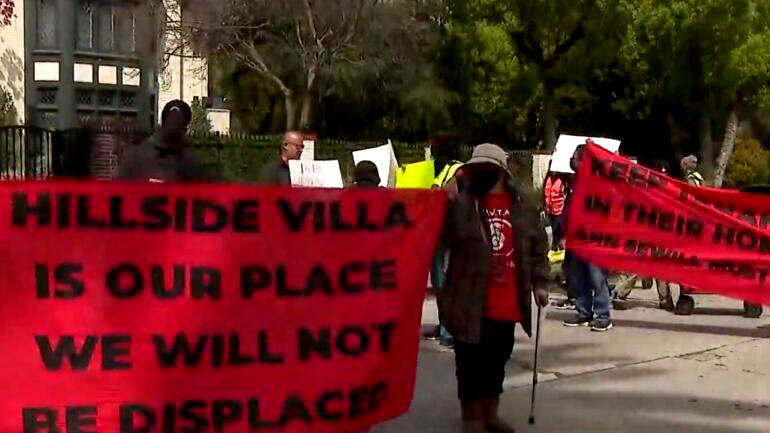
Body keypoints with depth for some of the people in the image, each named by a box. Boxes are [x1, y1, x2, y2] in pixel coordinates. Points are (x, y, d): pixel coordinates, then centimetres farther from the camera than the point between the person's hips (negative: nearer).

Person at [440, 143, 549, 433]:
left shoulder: (521, 206, 6)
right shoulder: (461, 201, -4)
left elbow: (538, 247, 14)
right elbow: (447, 236, -16)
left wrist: (539, 284, 10)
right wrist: (451, 201, -27)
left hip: (508, 304, 4)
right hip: (471, 302, -4)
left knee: (497, 360, 16)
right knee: (471, 362, 4)